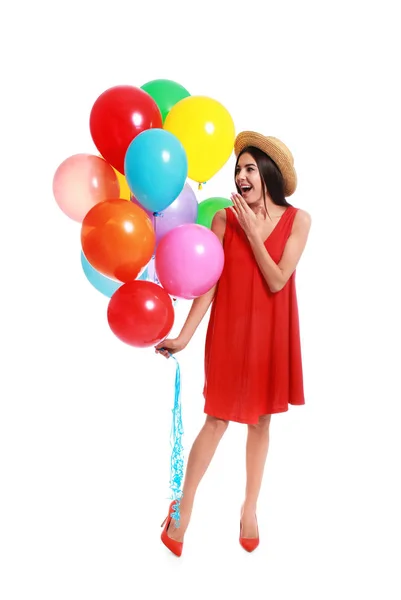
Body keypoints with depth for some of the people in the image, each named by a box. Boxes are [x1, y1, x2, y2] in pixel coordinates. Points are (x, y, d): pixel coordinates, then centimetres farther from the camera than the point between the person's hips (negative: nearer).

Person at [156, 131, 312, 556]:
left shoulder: (297, 220, -5)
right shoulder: (224, 219, -7)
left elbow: (277, 281, -12)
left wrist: (252, 231, -16)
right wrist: (184, 336, -14)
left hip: (270, 333, 2)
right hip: (229, 330, -1)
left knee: (260, 419, 13)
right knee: (218, 419, 3)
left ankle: (250, 507, 31)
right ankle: (184, 506, 22)